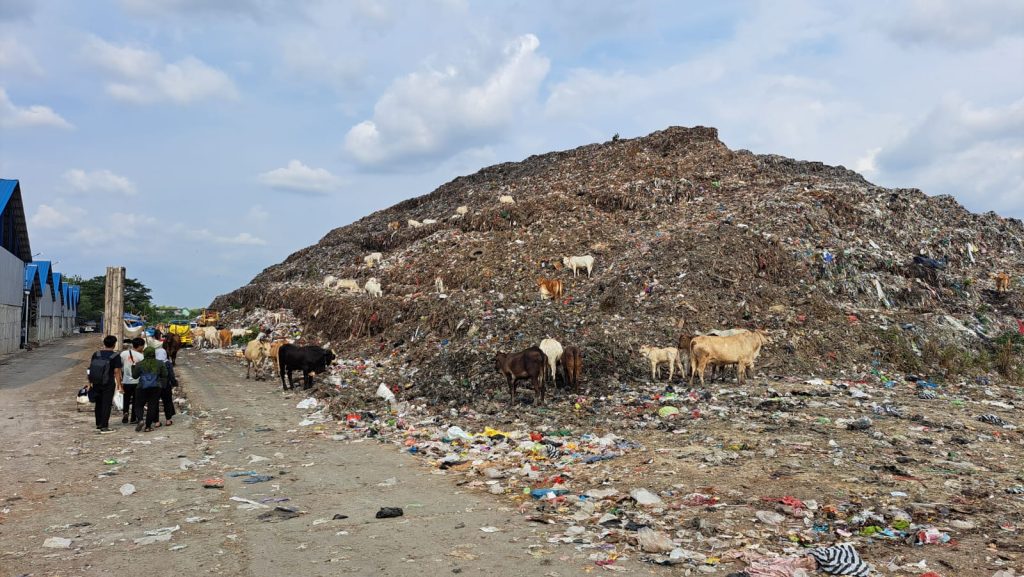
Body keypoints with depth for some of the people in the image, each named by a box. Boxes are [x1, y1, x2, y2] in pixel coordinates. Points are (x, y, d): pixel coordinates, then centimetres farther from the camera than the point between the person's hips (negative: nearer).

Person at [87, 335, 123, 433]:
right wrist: (119, 385, -7)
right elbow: (117, 372, -11)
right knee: (106, 405, 0)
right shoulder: (115, 356, -8)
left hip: (96, 383, 4)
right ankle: (104, 427, 0)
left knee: (98, 404, 17)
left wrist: (90, 382, 13)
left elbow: (90, 368, 7)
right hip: (108, 384, -4)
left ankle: (98, 424, 27)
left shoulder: (96, 354, 4)